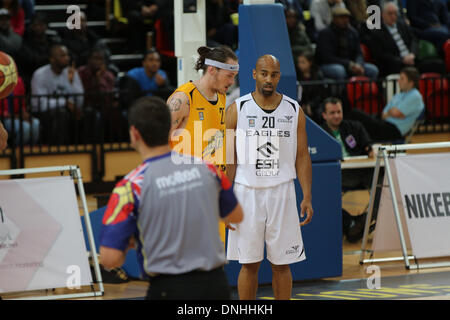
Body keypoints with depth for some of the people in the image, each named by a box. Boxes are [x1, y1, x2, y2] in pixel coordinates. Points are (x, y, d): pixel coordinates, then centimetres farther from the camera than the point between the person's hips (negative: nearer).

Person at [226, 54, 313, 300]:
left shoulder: (294, 111, 4)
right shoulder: (237, 110, 0)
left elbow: (302, 157, 6)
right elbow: (228, 159, 0)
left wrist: (307, 197, -3)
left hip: (281, 193, 1)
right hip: (246, 192, -1)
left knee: (281, 264, 4)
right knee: (249, 264, 3)